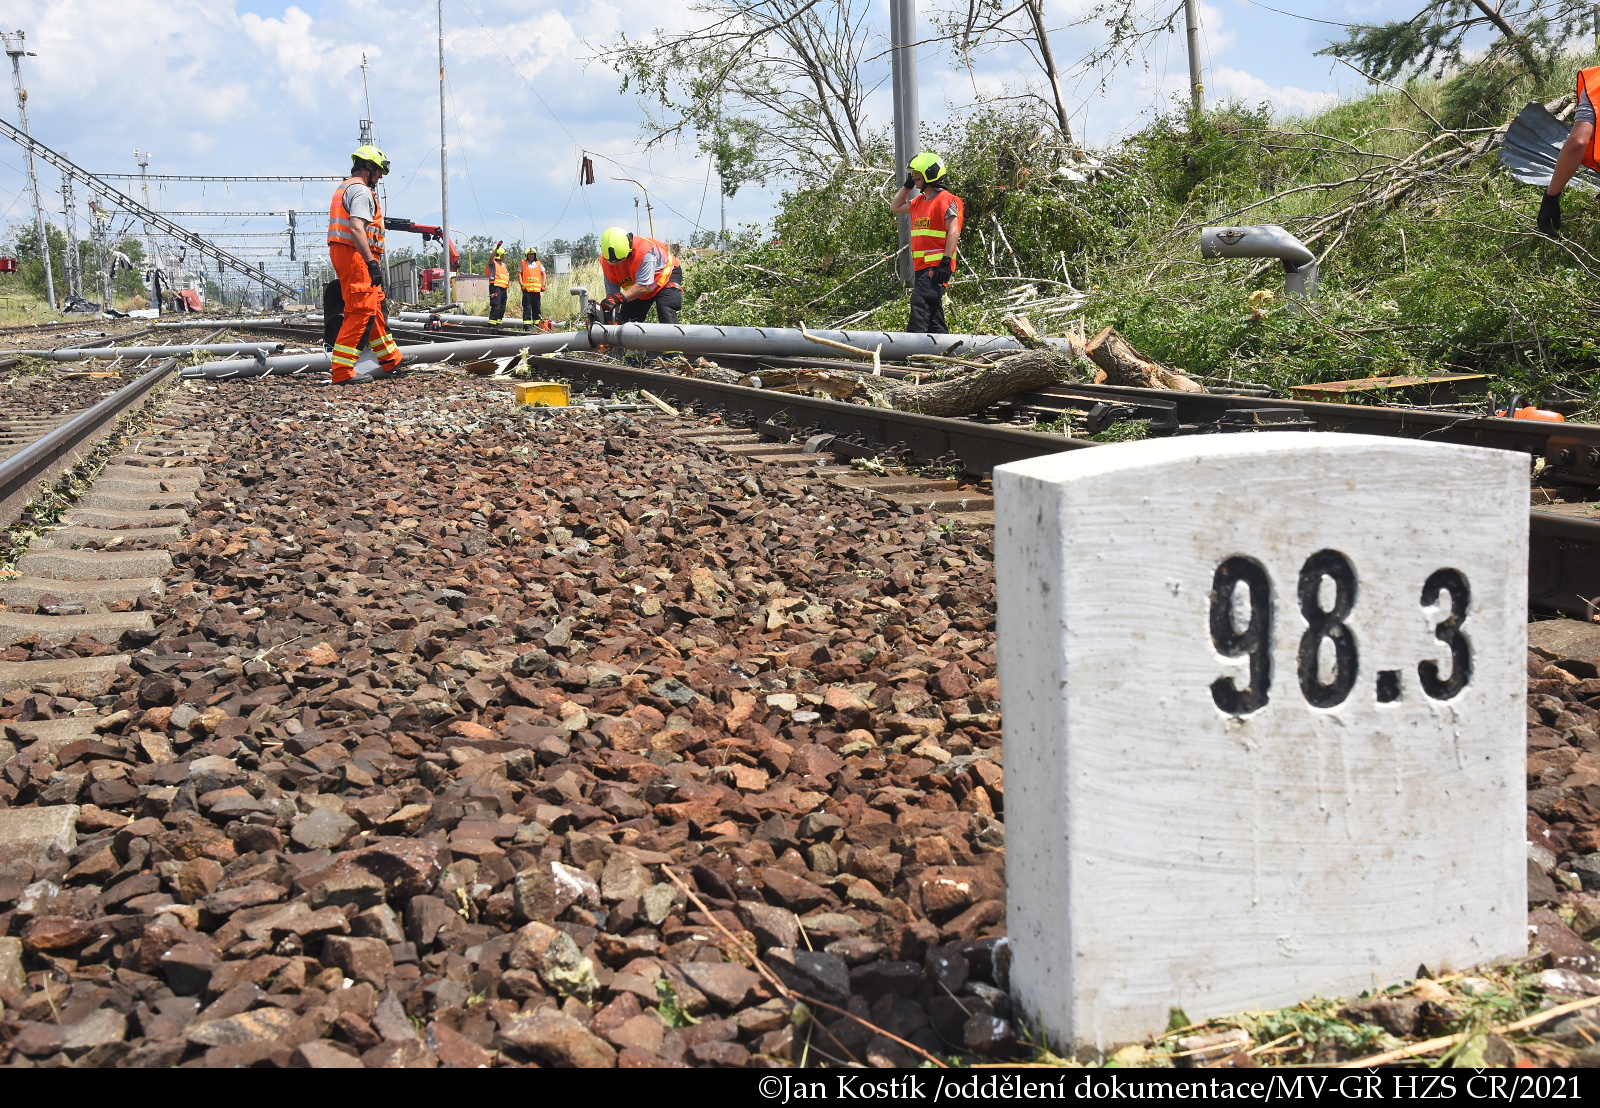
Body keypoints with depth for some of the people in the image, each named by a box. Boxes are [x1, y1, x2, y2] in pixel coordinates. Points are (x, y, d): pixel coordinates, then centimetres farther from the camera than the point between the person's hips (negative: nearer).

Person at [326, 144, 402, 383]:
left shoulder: (344, 188, 22)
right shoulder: (361, 191, -11)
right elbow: (356, 230, -24)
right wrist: (372, 263, -27)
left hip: (342, 253, 11)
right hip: (356, 256, -11)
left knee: (374, 307, 19)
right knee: (361, 313, -11)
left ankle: (391, 361, 28)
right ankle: (341, 372, -14)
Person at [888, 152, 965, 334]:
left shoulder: (946, 200, -8)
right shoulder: (919, 201, 18)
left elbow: (953, 232, -16)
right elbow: (895, 207, 33)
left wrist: (946, 262, -23)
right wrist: (907, 186, 21)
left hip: (936, 266, -10)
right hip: (921, 265, 10)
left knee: (920, 302, -23)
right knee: (933, 310, 10)